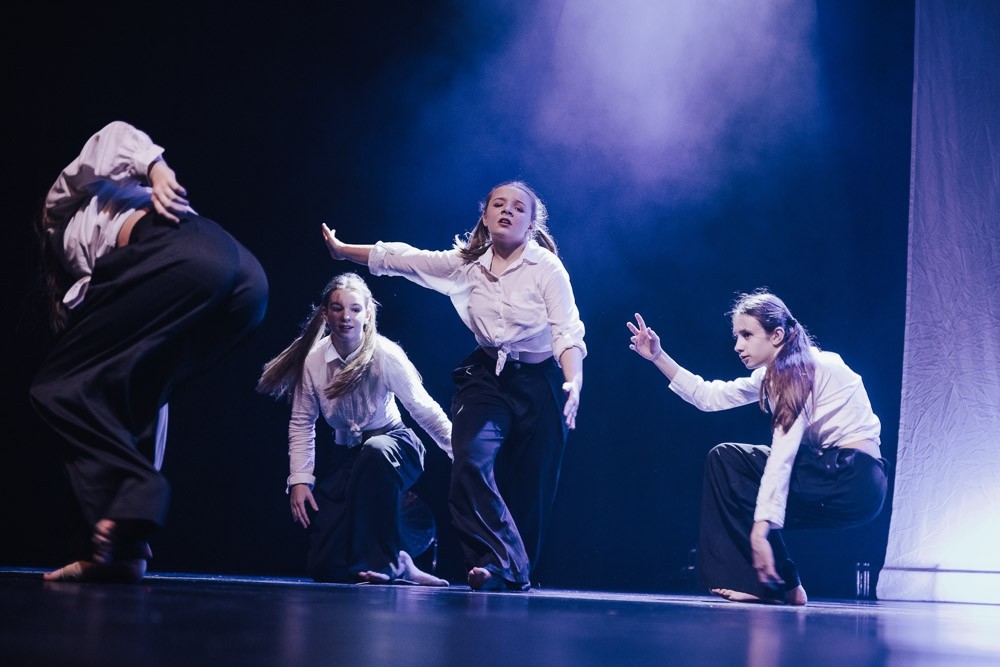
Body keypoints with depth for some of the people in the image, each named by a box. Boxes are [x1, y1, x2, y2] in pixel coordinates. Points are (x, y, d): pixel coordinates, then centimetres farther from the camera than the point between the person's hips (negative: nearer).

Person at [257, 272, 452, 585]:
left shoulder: (385, 355, -17)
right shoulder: (313, 360, -9)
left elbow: (425, 409, -16)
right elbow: (301, 423, 0)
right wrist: (300, 480, -5)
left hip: (389, 447, -3)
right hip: (344, 456, 3)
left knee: (376, 451, -42)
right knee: (325, 568, -8)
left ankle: (384, 561, -26)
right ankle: (398, 564, 20)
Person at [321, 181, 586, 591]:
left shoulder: (546, 268, -8)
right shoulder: (467, 263, 5)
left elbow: (567, 330, -17)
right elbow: (403, 258, 10)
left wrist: (574, 382, -34)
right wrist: (342, 249, 12)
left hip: (537, 383, -3)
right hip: (486, 376, 3)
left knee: (528, 487, 2)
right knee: (471, 464, -22)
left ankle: (509, 573, 17)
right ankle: (506, 565, -22)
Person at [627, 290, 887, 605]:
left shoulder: (802, 369, -14)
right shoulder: (775, 374, 13)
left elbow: (782, 455, -22)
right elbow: (708, 396, 18)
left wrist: (759, 528, -27)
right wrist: (658, 356, 10)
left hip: (854, 481, -9)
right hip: (836, 475, 9)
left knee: (728, 460, -6)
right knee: (724, 459, 10)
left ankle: (780, 584, -6)